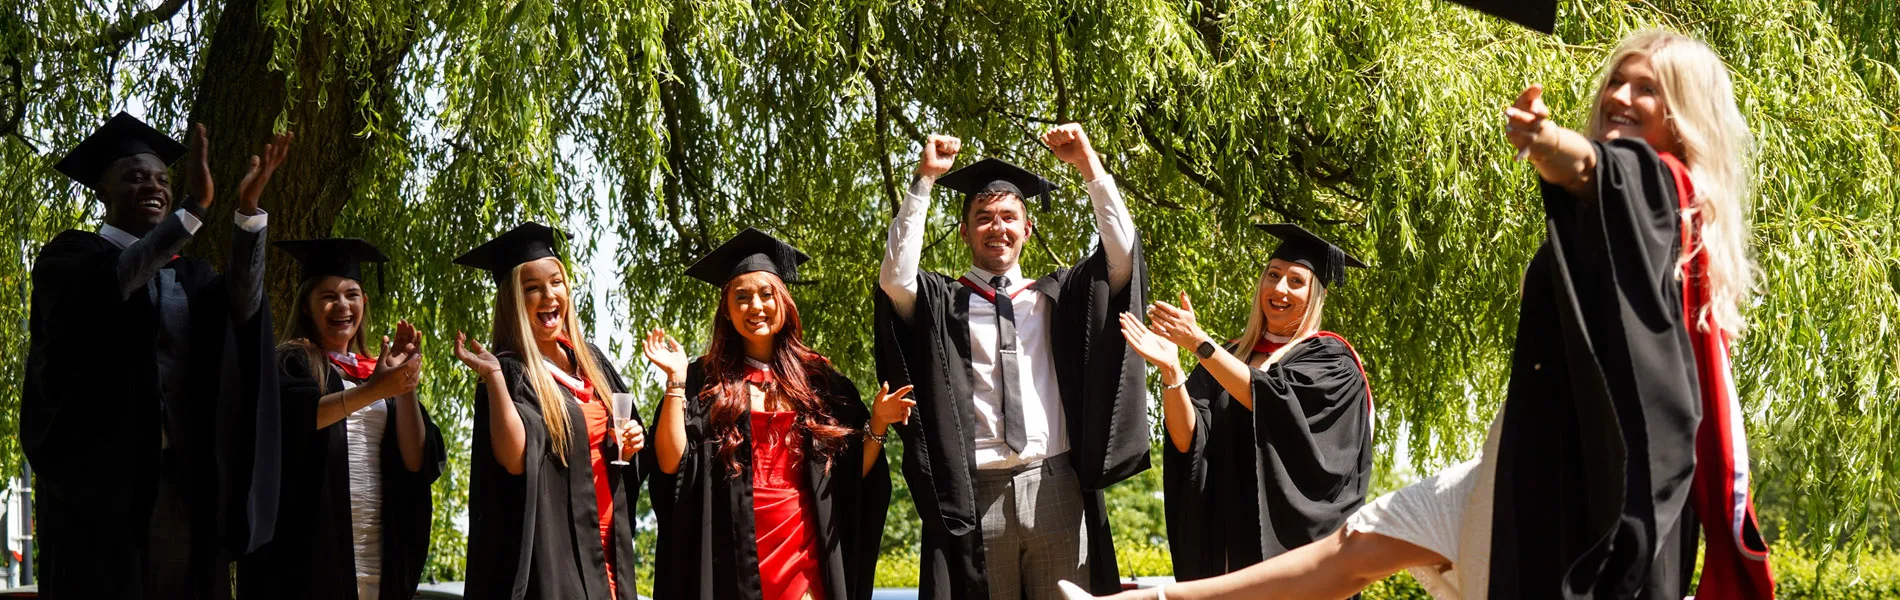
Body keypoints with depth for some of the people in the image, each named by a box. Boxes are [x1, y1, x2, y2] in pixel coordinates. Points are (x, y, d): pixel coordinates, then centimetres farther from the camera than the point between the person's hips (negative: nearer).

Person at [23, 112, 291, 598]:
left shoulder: (190, 274, 18)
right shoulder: (72, 256, 6)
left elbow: (243, 303, -4)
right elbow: (119, 278, -17)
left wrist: (248, 210, -18)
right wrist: (195, 208, -27)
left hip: (186, 479, 4)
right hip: (100, 474, -4)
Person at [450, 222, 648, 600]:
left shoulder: (589, 360, 11)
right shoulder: (509, 373, -9)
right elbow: (516, 458, -22)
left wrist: (630, 444, 0)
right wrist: (493, 375, -26)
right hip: (549, 549, -7)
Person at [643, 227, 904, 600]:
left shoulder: (818, 380, 8)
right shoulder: (704, 381, 3)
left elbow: (853, 474, 8)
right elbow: (672, 463, -8)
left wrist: (877, 424, -7)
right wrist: (676, 381, -12)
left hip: (803, 552, 2)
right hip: (731, 560, -2)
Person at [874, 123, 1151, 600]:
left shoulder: (1058, 297, 17)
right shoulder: (943, 303, 11)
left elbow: (1122, 253, 4)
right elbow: (895, 279, -9)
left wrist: (1089, 165, -2)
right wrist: (925, 180, -8)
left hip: (1055, 492, 1)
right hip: (975, 499, -1)